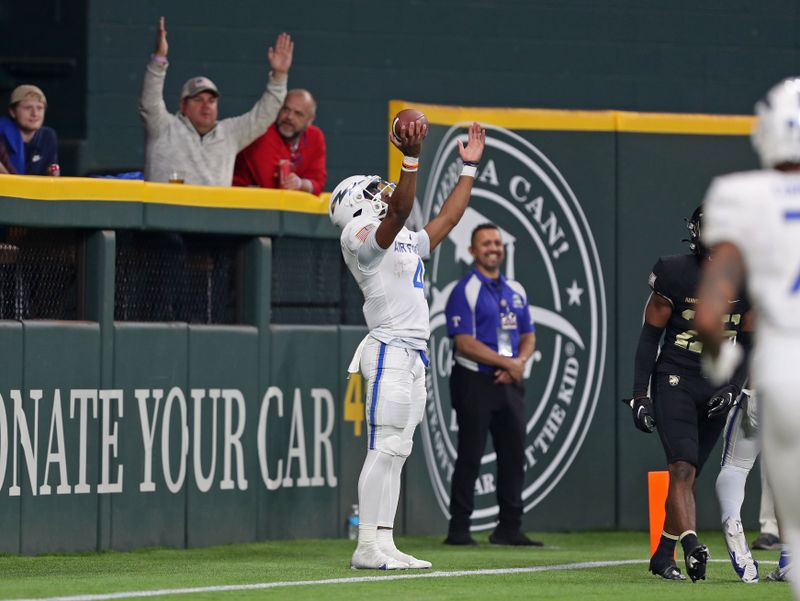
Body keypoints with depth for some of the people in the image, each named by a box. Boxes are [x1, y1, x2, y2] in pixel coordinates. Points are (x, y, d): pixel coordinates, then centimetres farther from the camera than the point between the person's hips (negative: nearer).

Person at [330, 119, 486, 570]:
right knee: (385, 449, -13)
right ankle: (368, 547, -14)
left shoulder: (407, 243, 23)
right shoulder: (361, 238, -5)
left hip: (414, 357, 10)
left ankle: (384, 545, 7)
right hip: (389, 352, -10)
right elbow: (399, 212, -23)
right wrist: (412, 159, -34)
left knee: (397, 451, 7)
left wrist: (470, 168, 32)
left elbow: (448, 218, 32)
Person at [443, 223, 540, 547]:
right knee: (470, 456, -5)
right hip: (475, 383, -6)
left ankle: (509, 529, 12)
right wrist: (505, 362, -16)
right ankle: (459, 530, -2)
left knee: (514, 455, 6)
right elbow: (465, 342, -14)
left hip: (509, 383, 6)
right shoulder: (465, 290, -6)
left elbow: (529, 336, 17)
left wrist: (519, 363, -4)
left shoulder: (515, 290, 15)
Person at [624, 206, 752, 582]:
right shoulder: (675, 275, -8)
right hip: (675, 381, -4)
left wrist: (735, 388, -5)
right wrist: (639, 395, -6)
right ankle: (690, 545, -30)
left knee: (688, 472, 8)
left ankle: (662, 556, 18)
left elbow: (748, 343, 10)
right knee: (682, 467, -18)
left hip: (718, 385, 4)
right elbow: (650, 337, -2)